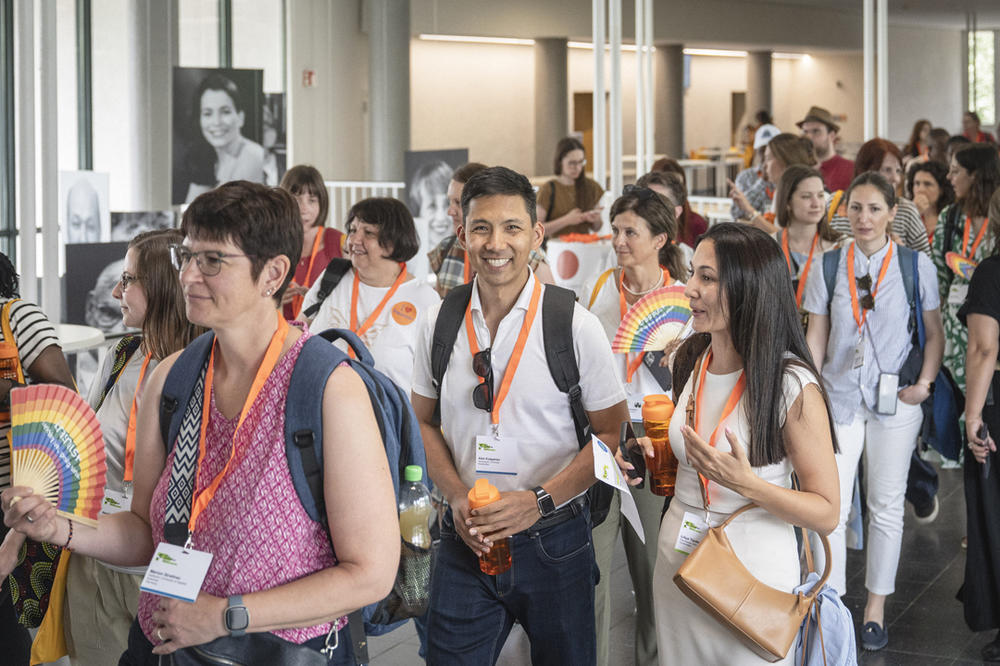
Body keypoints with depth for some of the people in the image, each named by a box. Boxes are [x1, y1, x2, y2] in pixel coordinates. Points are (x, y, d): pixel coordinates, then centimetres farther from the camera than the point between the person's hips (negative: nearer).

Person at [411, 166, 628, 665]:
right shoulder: (439, 323, 1)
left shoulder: (574, 325, -8)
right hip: (465, 540, 2)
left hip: (554, 541, -2)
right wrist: (457, 497, -5)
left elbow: (611, 432, -3)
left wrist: (540, 501, -14)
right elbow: (425, 423, 11)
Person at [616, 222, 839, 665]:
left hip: (754, 568, -6)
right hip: (676, 559, 6)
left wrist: (745, 483, -29)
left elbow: (826, 514, -16)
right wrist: (649, 456, -2)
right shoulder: (689, 361, 0)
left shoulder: (793, 385, -19)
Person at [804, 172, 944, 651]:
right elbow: (816, 337, 5)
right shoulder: (829, 267, 3)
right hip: (839, 399, 1)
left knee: (886, 506, 8)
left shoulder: (916, 265, -1)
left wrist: (924, 384, -8)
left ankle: (876, 609, 20)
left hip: (894, 401, 0)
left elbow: (935, 333, 5)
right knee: (830, 507, -3)